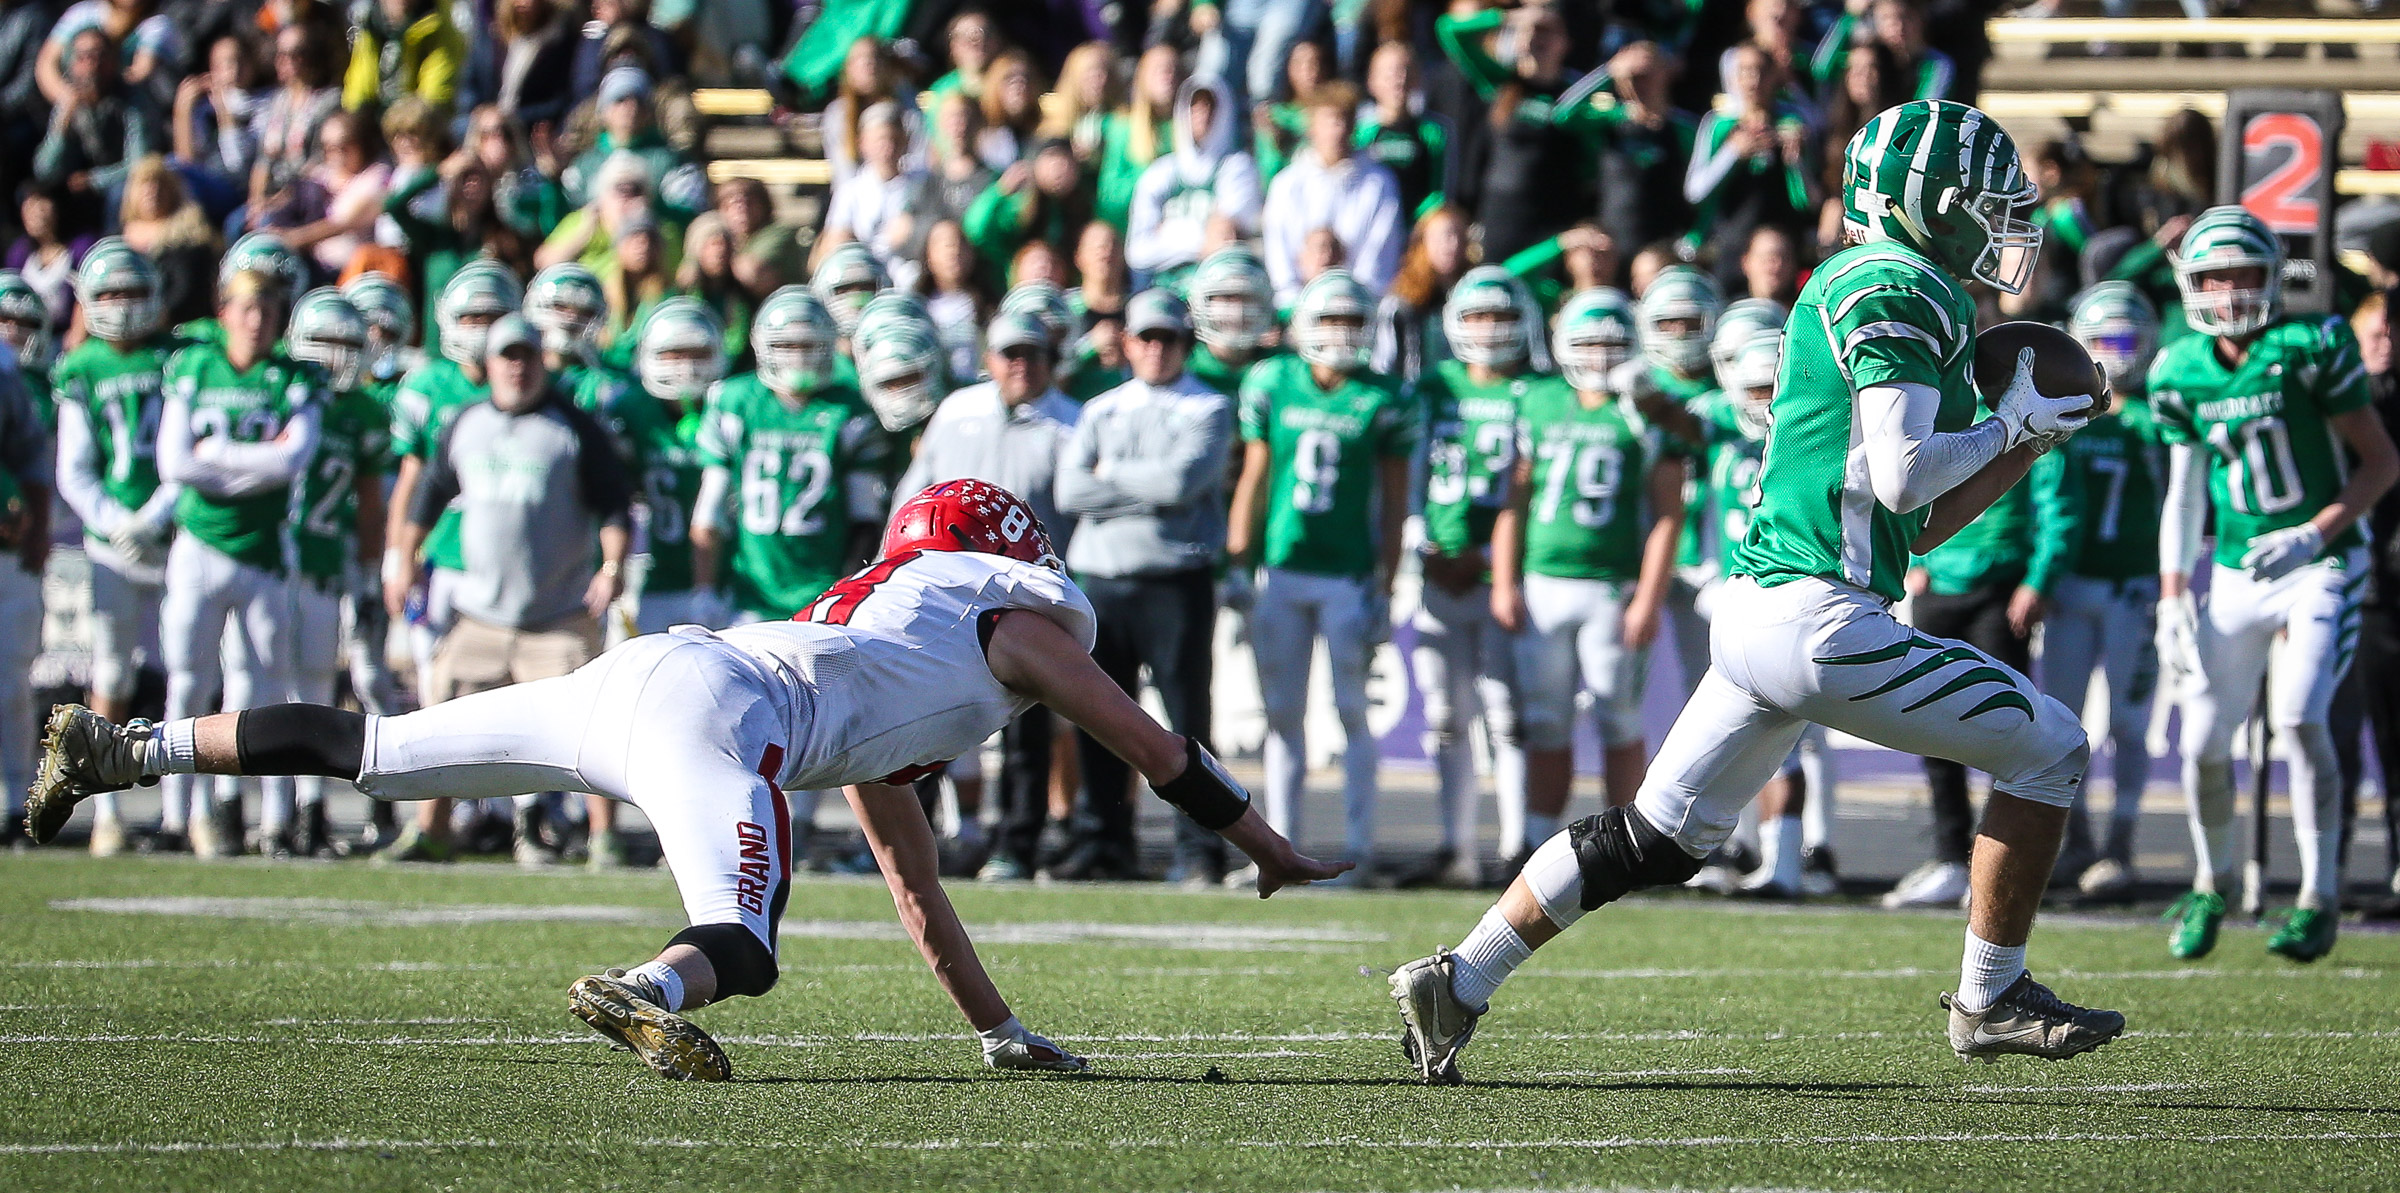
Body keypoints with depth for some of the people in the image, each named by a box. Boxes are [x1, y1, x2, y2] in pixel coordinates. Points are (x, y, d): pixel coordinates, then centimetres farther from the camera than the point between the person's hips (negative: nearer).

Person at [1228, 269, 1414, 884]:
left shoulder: (1383, 400, -1)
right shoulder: (1271, 384, 5)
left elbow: (1393, 500, 1)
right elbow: (1254, 478, 10)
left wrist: (1385, 586, -3)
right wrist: (1238, 563, 6)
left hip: (1348, 575, -3)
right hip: (1280, 572, 3)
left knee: (1352, 712, -1)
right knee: (1283, 713, 6)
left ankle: (1359, 847, 3)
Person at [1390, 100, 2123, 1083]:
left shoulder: (1844, 292, 22)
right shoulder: (1900, 291, -10)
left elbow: (1912, 529, 23)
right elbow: (1904, 478, -19)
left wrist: (2025, 444, 19)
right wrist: (2009, 424, -4)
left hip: (1758, 604, 10)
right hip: (1824, 620, -10)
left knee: (1653, 839, 16)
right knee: (2050, 750, 1)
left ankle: (1458, 983, 16)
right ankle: (1991, 1000, 7)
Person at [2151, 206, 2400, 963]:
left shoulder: (2308, 349, -12)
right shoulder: (2182, 374, 2)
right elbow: (2183, 493, 11)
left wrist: (2314, 535, -20)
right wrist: (2172, 600, 5)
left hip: (2320, 565, -4)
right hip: (2235, 573, 4)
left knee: (2298, 717, -20)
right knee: (2203, 740, 0)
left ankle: (2320, 897, -11)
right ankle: (2211, 883, 25)